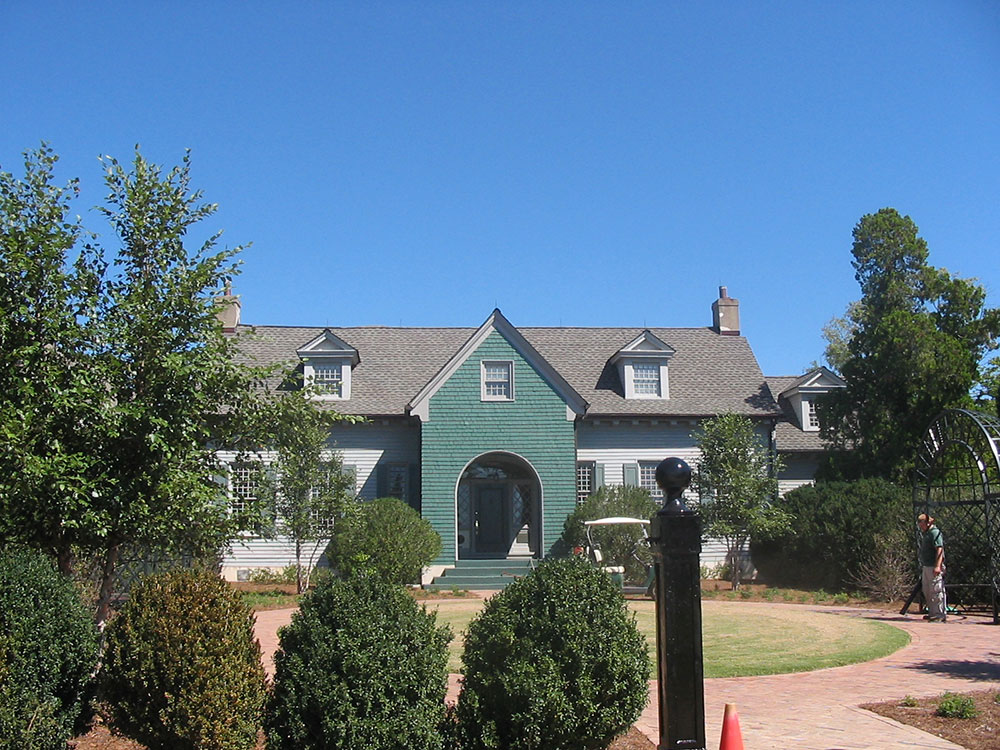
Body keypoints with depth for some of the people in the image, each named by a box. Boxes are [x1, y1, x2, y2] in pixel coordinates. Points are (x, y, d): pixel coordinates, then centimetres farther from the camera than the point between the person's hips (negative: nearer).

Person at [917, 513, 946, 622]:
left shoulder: (935, 533, -11)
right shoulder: (924, 533, 19)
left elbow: (939, 550, -19)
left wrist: (937, 566, -26)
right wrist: (922, 566, 22)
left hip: (934, 567, -10)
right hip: (926, 567, 10)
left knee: (936, 590, -9)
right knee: (927, 591, 13)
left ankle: (941, 614, -7)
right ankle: (932, 613, 21)